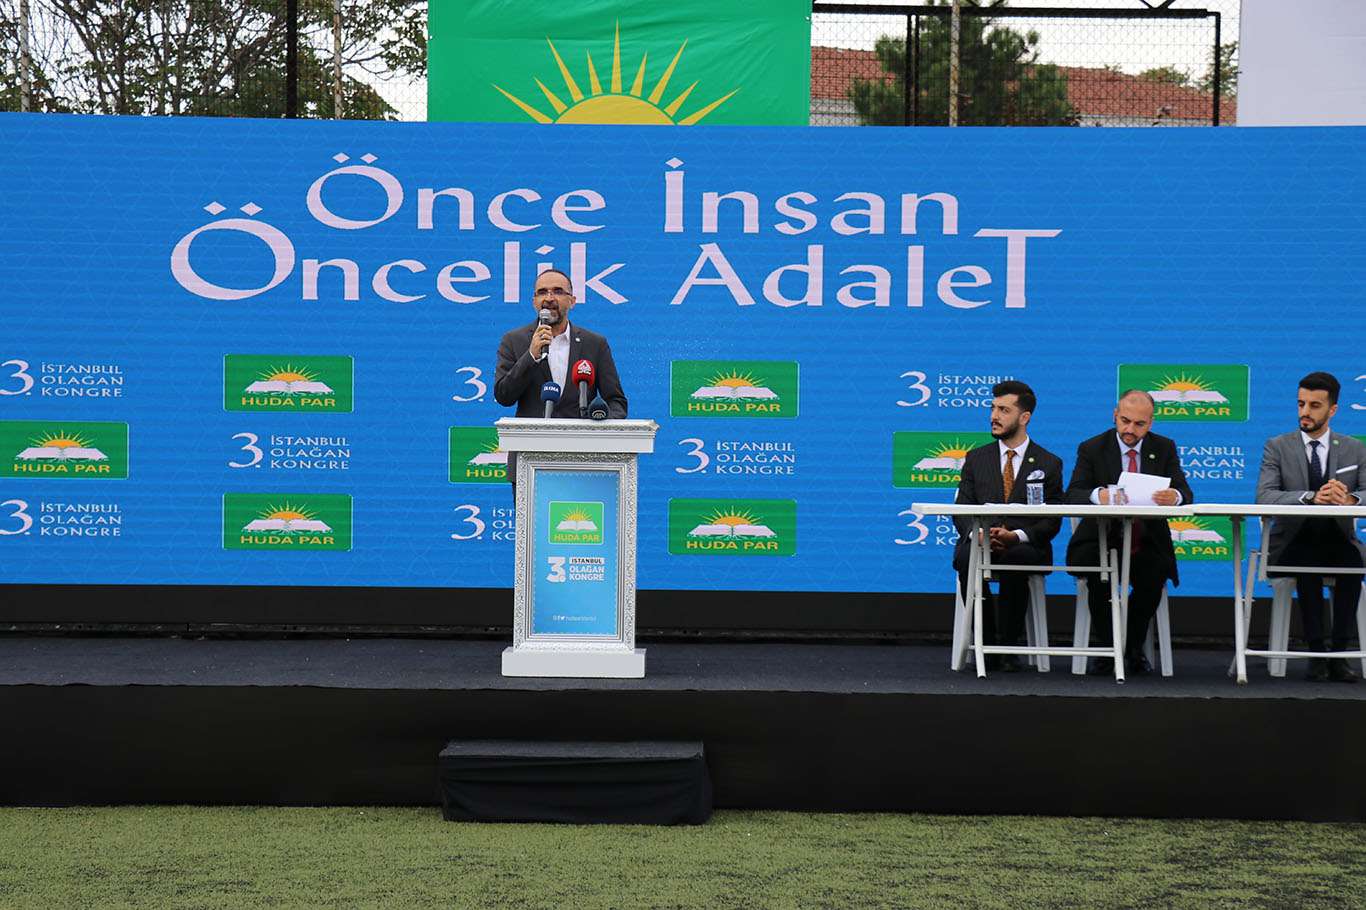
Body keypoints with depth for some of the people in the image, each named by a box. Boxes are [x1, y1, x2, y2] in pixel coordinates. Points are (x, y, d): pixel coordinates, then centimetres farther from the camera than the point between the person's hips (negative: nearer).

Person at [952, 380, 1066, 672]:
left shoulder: (1049, 464, 8)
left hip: (1026, 547, -2)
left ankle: (1008, 645, -21)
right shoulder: (976, 458, 15)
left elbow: (1052, 522, 1)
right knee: (965, 557, -34)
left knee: (1015, 560, -38)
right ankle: (986, 643, -20)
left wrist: (1017, 536, -18)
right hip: (981, 541, 2)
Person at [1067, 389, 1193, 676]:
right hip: (1101, 542, -1)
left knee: (1155, 575, -30)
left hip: (1148, 544, 1)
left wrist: (1175, 497, -31)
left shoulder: (1164, 448, 8)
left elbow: (1185, 493, -3)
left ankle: (1133, 649, -7)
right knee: (1099, 576, -32)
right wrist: (1097, 495, -36)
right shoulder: (1092, 449, 2)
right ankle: (1105, 649, -10)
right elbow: (1072, 495, -11)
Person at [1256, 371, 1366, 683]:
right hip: (1293, 542, -1)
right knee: (1308, 562, -35)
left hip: (1337, 539, 1)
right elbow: (1264, 496, -13)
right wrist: (1311, 497, -29)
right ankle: (1316, 653, -26)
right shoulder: (1277, 446, 4)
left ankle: (1339, 653, -27)